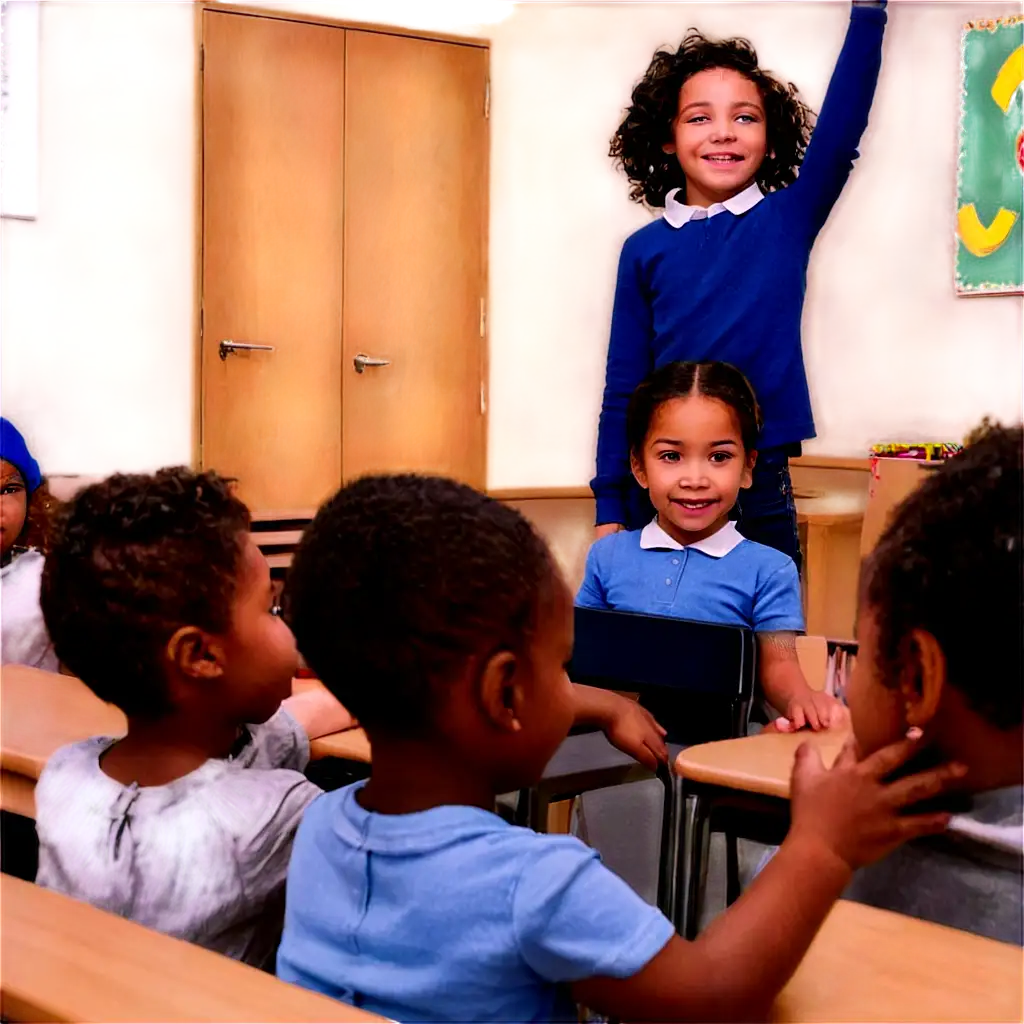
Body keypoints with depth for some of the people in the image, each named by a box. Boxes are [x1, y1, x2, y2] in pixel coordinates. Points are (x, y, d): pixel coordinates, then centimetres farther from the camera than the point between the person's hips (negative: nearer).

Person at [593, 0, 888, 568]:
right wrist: (609, 507, 1)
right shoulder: (645, 249, 3)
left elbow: (840, 132, -14)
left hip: (761, 481, 0)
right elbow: (622, 386, 4)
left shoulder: (787, 221, 2)